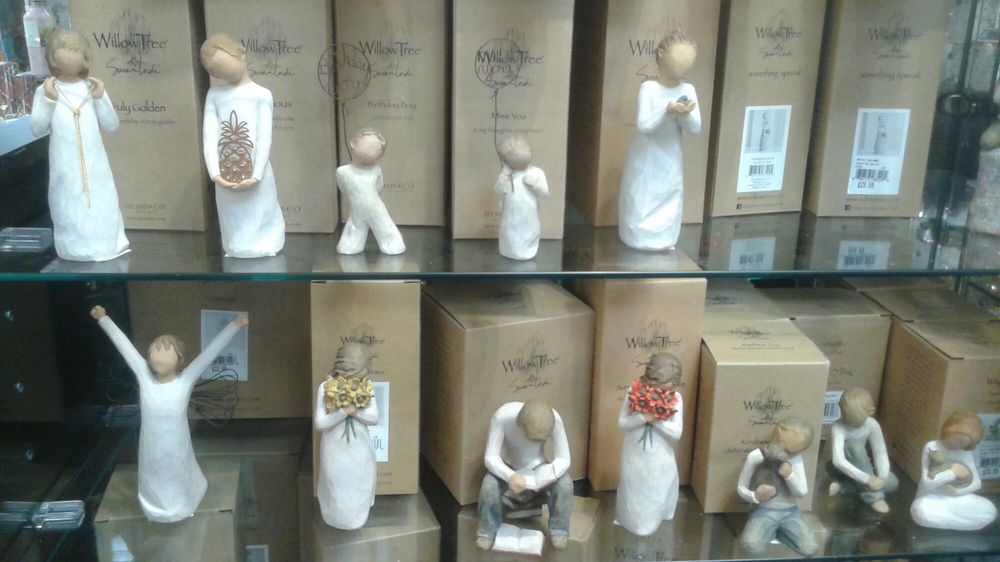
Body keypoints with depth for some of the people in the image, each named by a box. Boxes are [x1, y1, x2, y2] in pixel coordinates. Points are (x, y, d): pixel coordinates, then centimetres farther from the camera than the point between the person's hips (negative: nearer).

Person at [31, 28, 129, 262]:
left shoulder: (93, 88, 2)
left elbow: (112, 126, 1)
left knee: (102, 204, 6)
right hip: (64, 165, -1)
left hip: (94, 163, 1)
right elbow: (37, 129, -5)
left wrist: (100, 99, -11)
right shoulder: (46, 90, -2)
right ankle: (75, 252, 15)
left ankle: (110, 247, 18)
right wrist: (48, 101, -15)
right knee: (68, 207, 5)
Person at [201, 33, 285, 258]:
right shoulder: (214, 95, 4)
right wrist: (215, 173, -12)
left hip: (255, 177, -2)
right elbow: (209, 135, -2)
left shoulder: (261, 95, -5)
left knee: (258, 219, 8)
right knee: (234, 221, 14)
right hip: (225, 178, 2)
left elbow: (264, 138, -9)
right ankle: (236, 248, 28)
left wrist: (256, 175, -15)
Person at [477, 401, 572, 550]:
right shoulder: (502, 416, -34)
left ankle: (558, 530, -3)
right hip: (507, 467, -1)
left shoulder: (554, 419, -31)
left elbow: (563, 459, -26)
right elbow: (490, 457, -31)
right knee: (489, 484, -32)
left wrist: (531, 481, -39)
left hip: (536, 467, 1)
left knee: (565, 483, -28)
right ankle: (488, 531, -5)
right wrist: (510, 476, -50)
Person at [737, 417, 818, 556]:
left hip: (790, 512, 3)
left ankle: (778, 530, 12)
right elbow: (741, 487, -3)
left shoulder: (796, 459, -5)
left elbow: (802, 493, -6)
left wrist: (790, 476, -24)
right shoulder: (755, 457, -11)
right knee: (751, 545, -28)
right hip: (765, 511, -2)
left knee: (810, 549, -15)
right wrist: (755, 496, -24)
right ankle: (770, 531, 7)